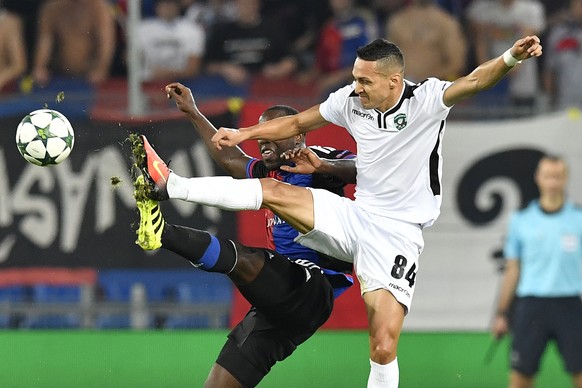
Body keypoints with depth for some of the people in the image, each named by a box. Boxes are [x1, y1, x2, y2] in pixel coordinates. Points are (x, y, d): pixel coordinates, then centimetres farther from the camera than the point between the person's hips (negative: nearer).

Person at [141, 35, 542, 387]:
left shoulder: (426, 99, -14)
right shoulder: (351, 100, 1)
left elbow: (473, 81, -31)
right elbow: (298, 123, 15)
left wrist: (510, 58, -49)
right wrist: (243, 133, 10)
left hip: (397, 235, -5)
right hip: (354, 216, 5)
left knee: (384, 348, -15)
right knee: (272, 191, -9)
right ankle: (169, 186, -3)